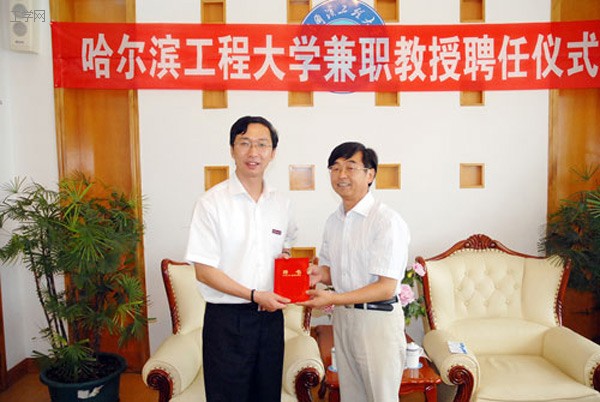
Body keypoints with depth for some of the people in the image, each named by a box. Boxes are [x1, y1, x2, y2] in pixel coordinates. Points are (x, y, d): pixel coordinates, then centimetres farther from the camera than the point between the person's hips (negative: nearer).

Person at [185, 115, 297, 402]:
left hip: (271, 316, 5)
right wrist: (254, 295, -17)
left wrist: (286, 256, -1)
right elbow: (203, 271, -12)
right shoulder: (211, 202, -10)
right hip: (227, 317, -5)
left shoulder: (282, 204, 6)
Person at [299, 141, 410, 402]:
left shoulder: (387, 221, -17)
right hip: (342, 316, 7)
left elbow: (386, 288, -19)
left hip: (378, 319, -6)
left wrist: (334, 298, -24)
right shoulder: (333, 221, 7)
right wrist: (319, 274, -5)